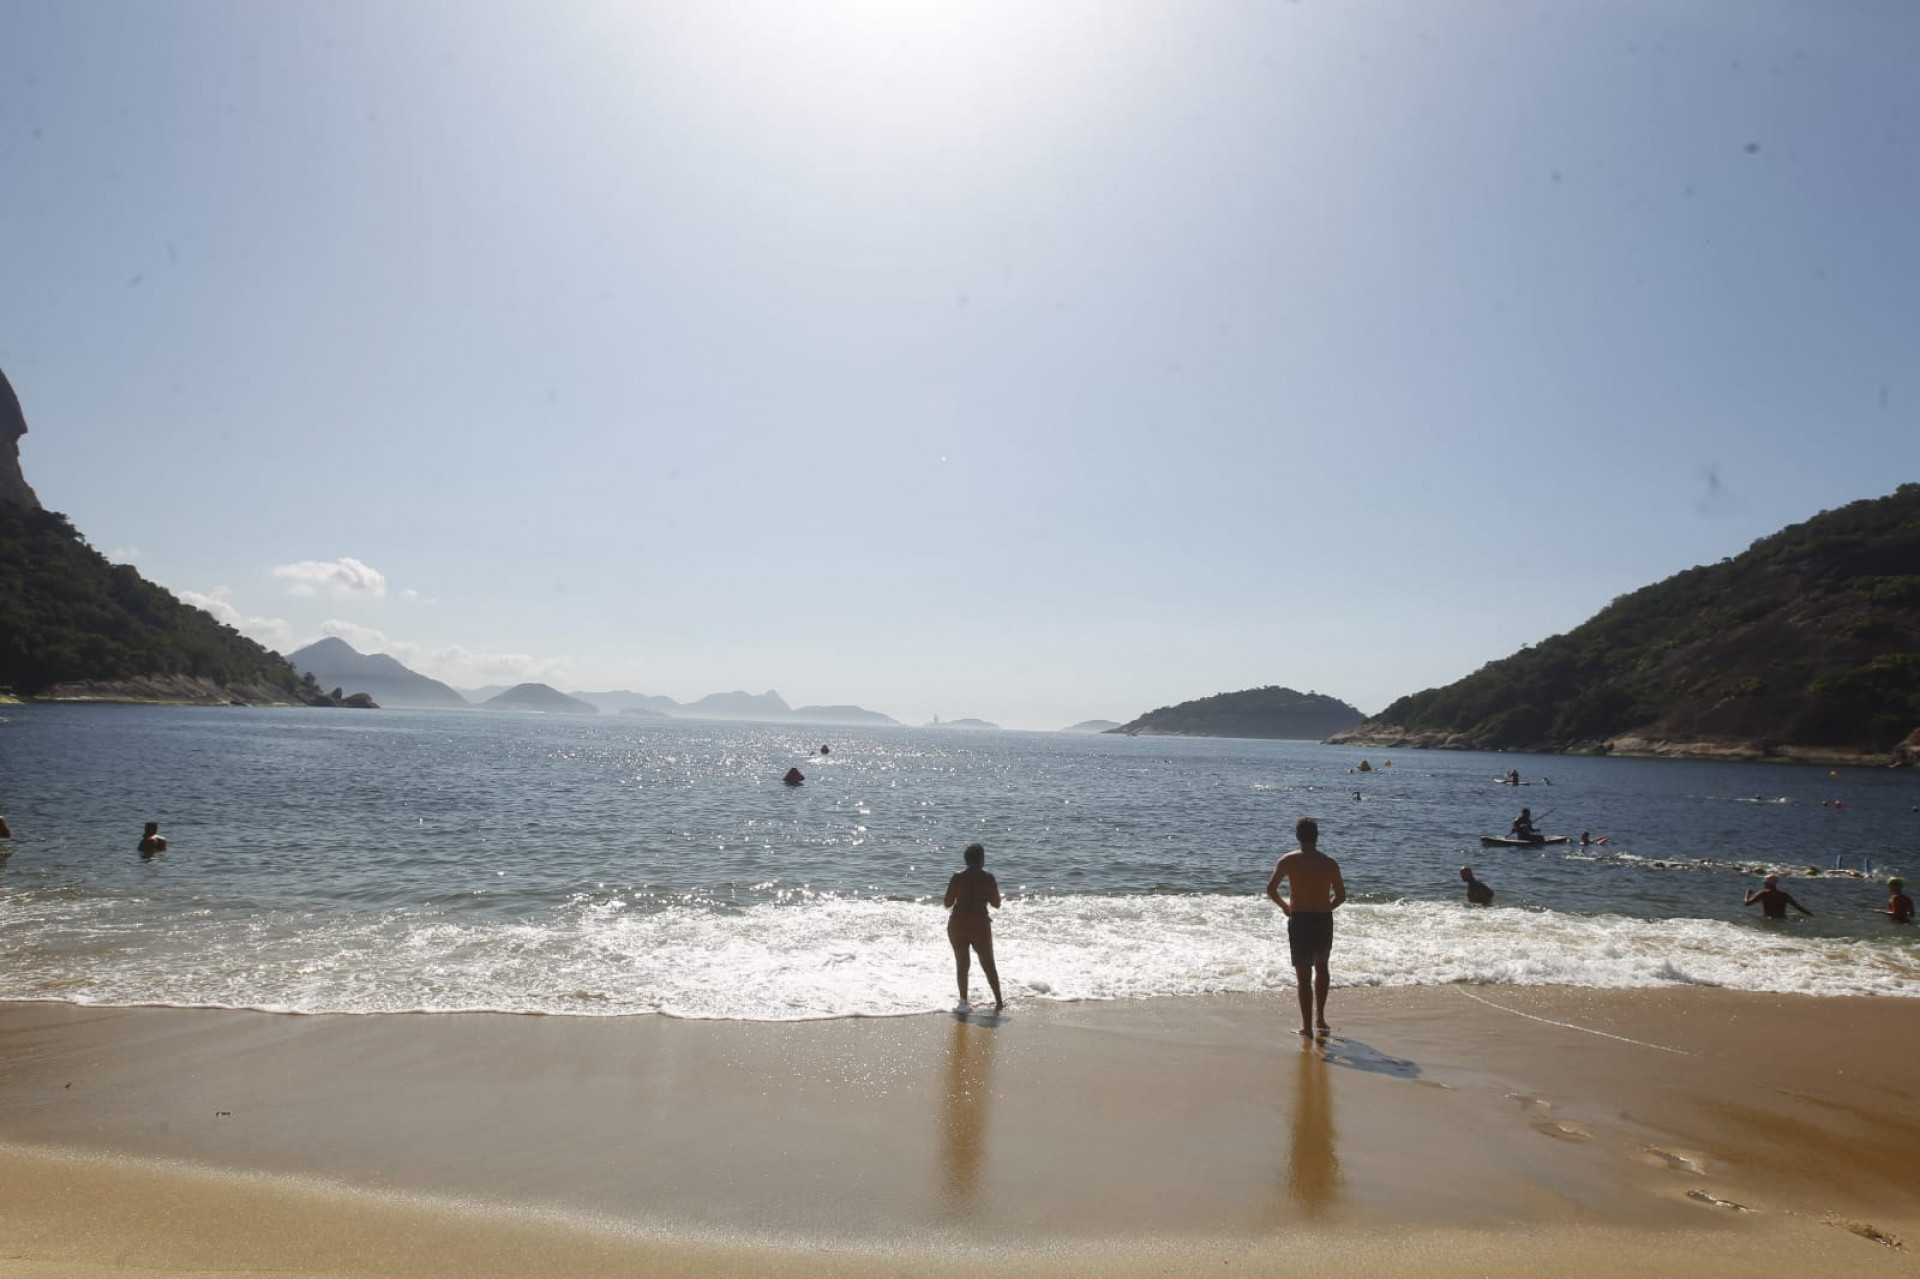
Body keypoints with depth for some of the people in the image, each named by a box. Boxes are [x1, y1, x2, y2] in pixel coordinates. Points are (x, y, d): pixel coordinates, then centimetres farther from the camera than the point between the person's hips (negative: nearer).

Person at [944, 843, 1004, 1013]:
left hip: (958, 925, 1)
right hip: (980, 925, -1)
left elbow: (948, 903, 0)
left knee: (961, 964, 10)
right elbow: (996, 904, 2)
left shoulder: (957, 878, -4)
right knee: (988, 964, 13)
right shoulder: (988, 879, -6)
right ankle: (999, 1001, 17)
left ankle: (964, 1002, 7)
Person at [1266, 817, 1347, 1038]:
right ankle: (1320, 1018, 26)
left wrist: (1284, 906, 10)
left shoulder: (1288, 861, -5)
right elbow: (1341, 895, 3)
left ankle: (1307, 1026, 5)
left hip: (1299, 920, -2)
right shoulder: (1330, 863, -1)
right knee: (1321, 967, 24)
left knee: (1303, 975, 5)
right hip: (1324, 920, 2)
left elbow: (1271, 889, -7)